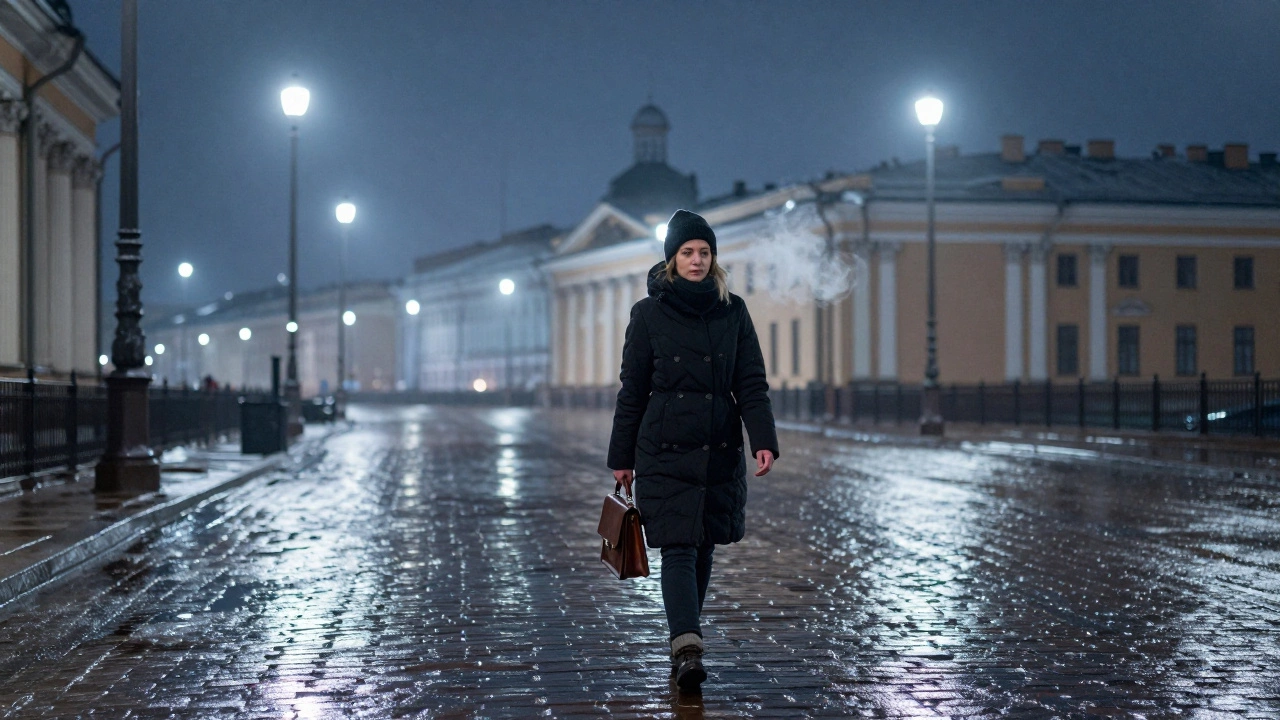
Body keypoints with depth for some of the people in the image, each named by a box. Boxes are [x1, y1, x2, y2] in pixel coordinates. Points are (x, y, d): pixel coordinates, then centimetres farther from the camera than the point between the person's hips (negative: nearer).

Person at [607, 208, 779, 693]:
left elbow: (751, 383, 2)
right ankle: (687, 649, -21)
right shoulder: (649, 313, 0)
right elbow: (633, 390, 3)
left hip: (720, 451, 3)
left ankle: (684, 642, 24)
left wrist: (764, 442, -12)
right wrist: (622, 457, 4)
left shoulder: (733, 312, 5)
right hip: (665, 452, -3)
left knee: (704, 548, 9)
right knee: (679, 548, -12)